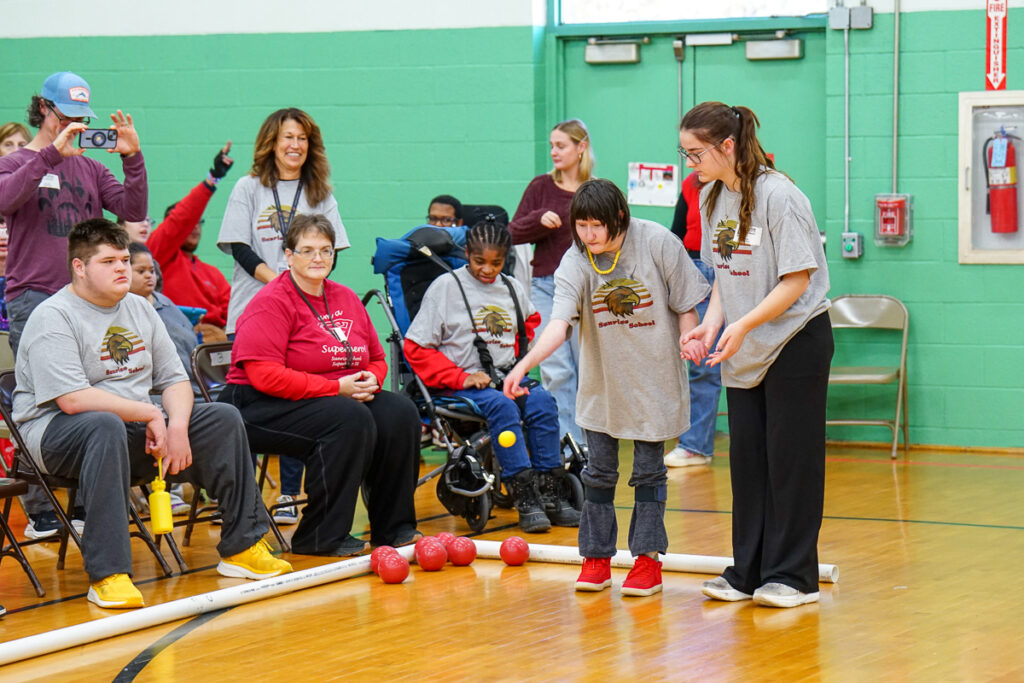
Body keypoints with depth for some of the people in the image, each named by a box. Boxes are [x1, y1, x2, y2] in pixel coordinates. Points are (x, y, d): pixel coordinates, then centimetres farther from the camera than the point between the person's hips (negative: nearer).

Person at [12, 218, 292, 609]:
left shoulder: (139, 309, 13)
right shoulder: (53, 317, -12)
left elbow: (175, 379, 11)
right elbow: (73, 399, -24)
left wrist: (177, 426, -11)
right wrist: (150, 415, -19)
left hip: (136, 429, 8)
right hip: (58, 432, -8)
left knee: (224, 419, -4)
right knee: (106, 425, -41)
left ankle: (241, 547, 3)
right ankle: (107, 574, -43)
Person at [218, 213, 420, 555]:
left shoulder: (346, 299, 12)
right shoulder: (271, 303, -12)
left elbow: (377, 359, 21)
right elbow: (265, 376, -22)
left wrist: (370, 380, -6)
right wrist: (337, 387, -21)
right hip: (264, 407, -8)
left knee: (400, 412, -15)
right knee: (350, 419, -32)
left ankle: (394, 527, -5)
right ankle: (321, 537, -25)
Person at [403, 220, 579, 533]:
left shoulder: (511, 288, 13)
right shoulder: (445, 287, -1)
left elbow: (530, 322, 35)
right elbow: (416, 347, -4)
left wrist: (520, 355, 14)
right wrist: (460, 378, -12)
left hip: (507, 377, 4)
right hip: (464, 384, -4)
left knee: (542, 401, -25)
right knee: (502, 406, -33)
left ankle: (549, 493, -24)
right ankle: (524, 498, -36)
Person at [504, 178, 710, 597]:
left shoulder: (658, 243, -16)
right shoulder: (574, 263, -15)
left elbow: (685, 303, -4)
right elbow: (559, 323, -28)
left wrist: (688, 340, -23)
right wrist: (525, 363, -44)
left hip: (653, 376, -2)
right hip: (601, 381, 2)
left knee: (648, 468, 4)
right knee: (599, 470, 6)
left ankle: (648, 559, 12)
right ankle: (596, 558, 18)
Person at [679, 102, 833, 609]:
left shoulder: (778, 196, -18)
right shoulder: (711, 198, 5)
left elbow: (796, 281, -19)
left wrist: (743, 325, -26)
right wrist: (713, 321, -5)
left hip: (796, 343, -7)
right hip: (745, 351, 7)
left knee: (791, 461, -1)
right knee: (746, 457, 8)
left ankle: (793, 576, 6)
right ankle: (748, 572, 16)